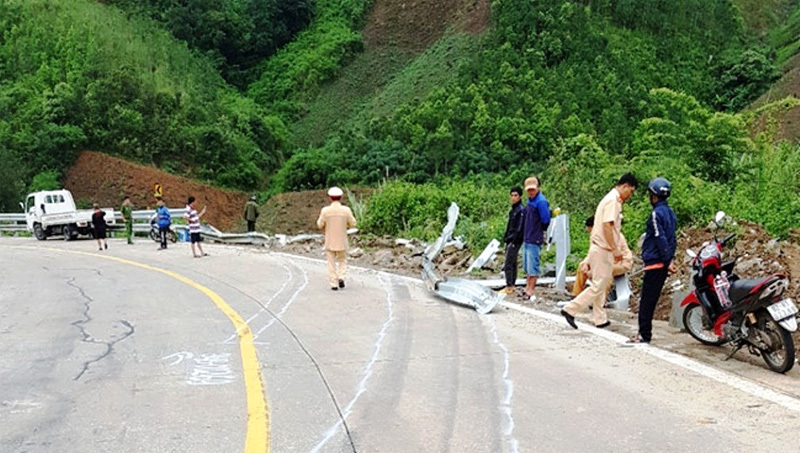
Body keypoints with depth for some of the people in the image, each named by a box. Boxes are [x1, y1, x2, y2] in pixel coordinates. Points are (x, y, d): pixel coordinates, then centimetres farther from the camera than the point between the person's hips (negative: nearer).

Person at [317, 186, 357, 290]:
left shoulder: (325, 210, -10)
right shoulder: (346, 210, -10)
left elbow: (320, 225, -3)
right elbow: (352, 223, -1)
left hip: (329, 241, 0)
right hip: (342, 241, 0)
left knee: (331, 263, 9)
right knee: (342, 260, 17)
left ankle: (334, 284, 8)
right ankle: (341, 277, -4)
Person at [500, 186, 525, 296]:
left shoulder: (521, 210, -14)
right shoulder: (513, 209, 15)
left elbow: (519, 228, -18)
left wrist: (514, 242, -18)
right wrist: (506, 238, 17)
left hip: (515, 241, -9)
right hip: (510, 240, 9)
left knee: (508, 264, -10)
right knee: (512, 264, 13)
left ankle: (509, 287, -7)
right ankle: (512, 286, 19)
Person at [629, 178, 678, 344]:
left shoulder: (657, 213, -15)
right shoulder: (670, 212, 14)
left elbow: (661, 239, -19)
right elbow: (672, 239, 16)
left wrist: (668, 261, -17)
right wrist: (670, 259, 17)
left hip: (654, 263, -9)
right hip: (663, 263, 9)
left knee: (646, 300, -5)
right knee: (652, 299, 14)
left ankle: (644, 334, -4)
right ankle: (644, 332, 19)